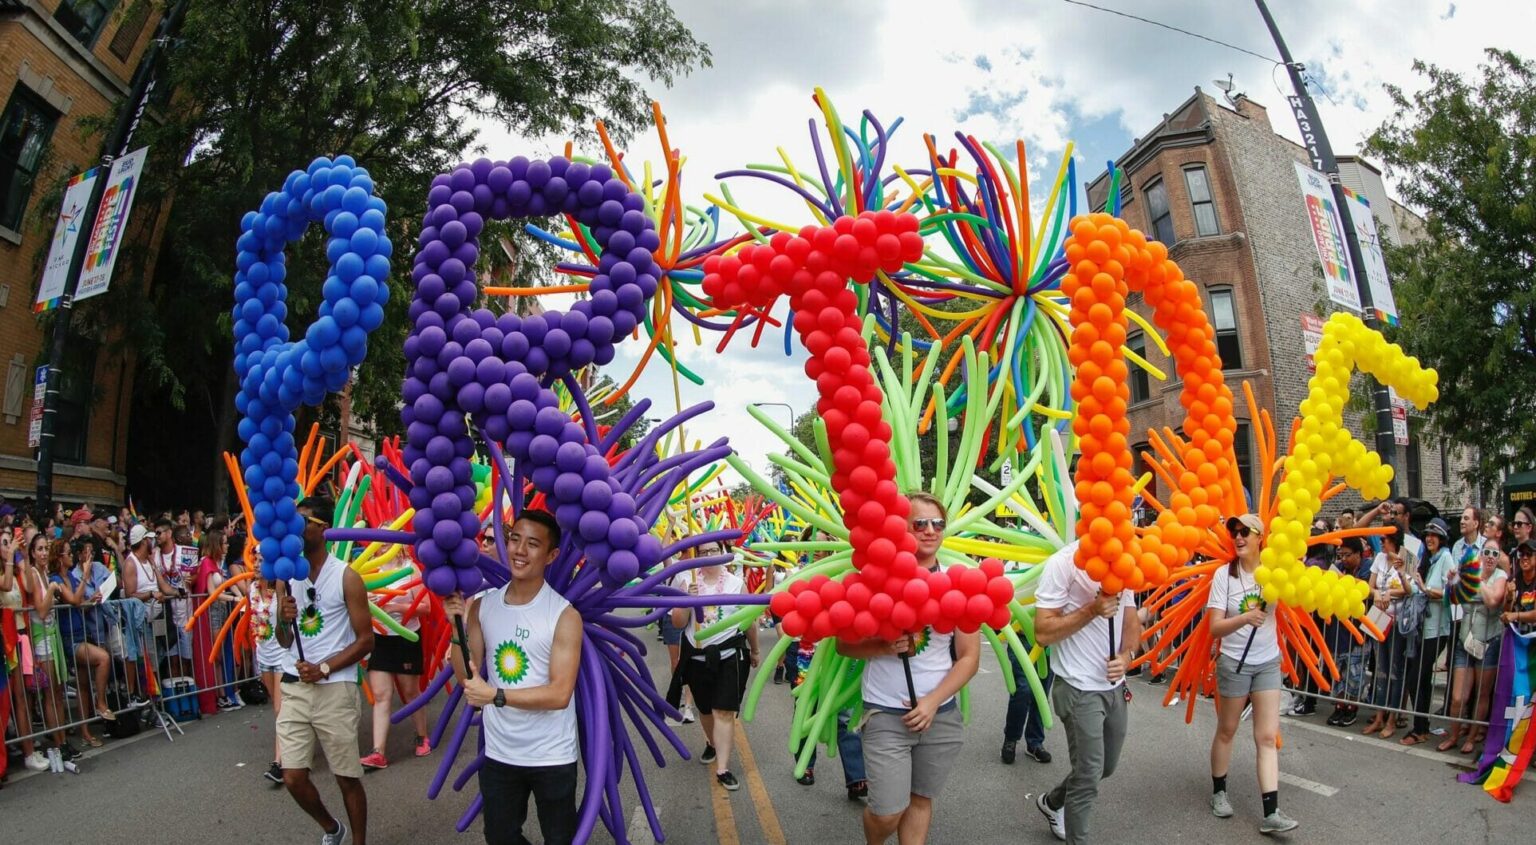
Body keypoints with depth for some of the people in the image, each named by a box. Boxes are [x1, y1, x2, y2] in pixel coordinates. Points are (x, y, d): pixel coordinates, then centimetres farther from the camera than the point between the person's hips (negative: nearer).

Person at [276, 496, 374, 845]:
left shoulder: (346, 577, -7)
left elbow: (366, 640, -7)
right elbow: (284, 642, 12)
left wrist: (324, 668, -16)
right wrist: (284, 621, -9)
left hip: (335, 689, -5)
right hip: (293, 687, 5)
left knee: (347, 777, 5)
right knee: (293, 778, 5)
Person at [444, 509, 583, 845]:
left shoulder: (564, 615, -17)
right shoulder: (483, 606, -2)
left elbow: (560, 694, -20)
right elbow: (467, 679, 0)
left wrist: (495, 695, -24)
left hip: (551, 758, -4)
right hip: (498, 754, 4)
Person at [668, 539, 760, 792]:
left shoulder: (737, 583, -3)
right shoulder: (687, 582, -2)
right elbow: (678, 623, -3)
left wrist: (754, 651, 17)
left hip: (729, 655, -2)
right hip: (697, 655, 2)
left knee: (724, 712, -7)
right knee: (705, 708, 19)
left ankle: (723, 769, -3)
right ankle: (712, 743, 47)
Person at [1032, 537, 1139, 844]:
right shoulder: (1062, 563, -18)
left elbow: (1131, 620, 11)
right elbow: (1043, 633, -18)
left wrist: (1125, 656, -8)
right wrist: (1091, 610, -26)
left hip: (1116, 685, 7)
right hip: (1080, 689, -7)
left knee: (1106, 767, 21)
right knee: (1089, 775, -1)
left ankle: (1052, 802, 45)